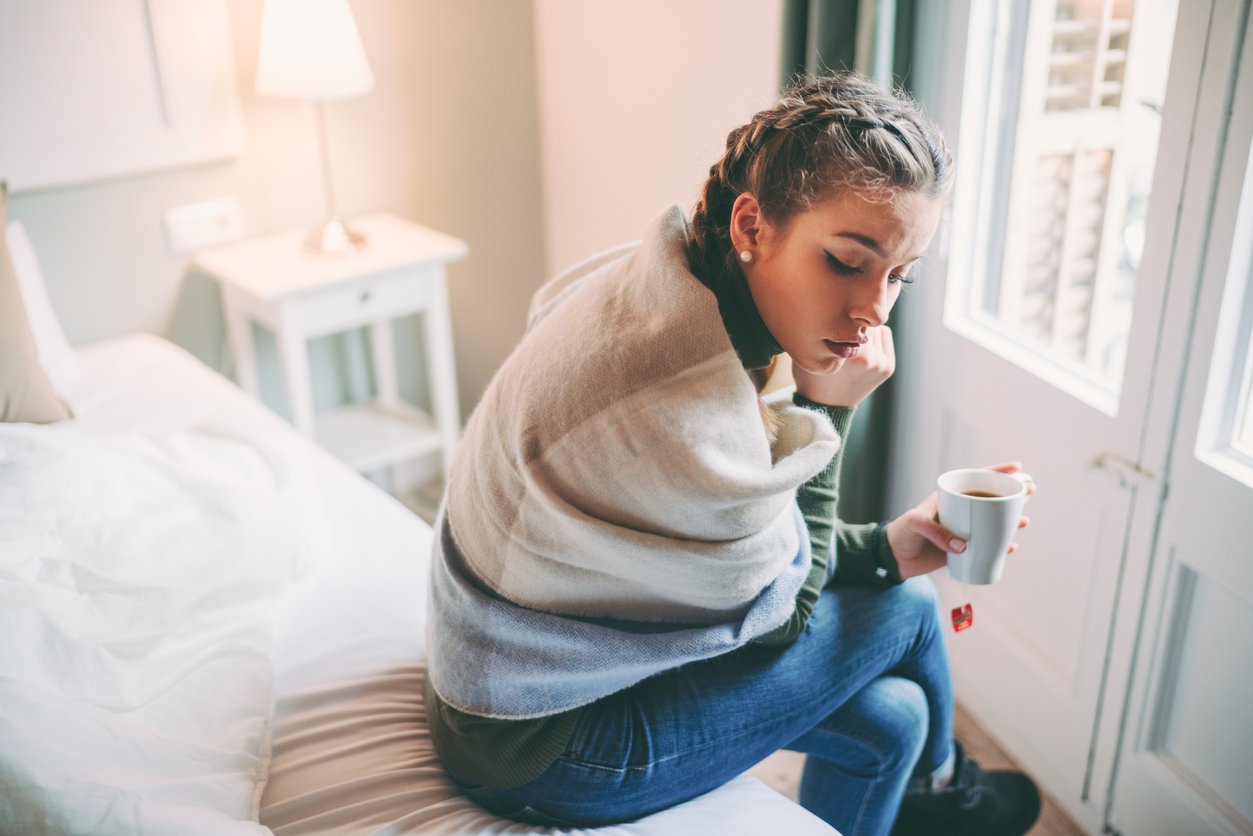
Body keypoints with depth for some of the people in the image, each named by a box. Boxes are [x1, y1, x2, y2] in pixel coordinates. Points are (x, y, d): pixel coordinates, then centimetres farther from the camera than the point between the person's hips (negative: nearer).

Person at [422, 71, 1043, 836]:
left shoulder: (668, 285, -8)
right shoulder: (680, 410, -37)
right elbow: (779, 607, -16)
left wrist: (883, 546, -5)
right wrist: (828, 412, -18)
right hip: (545, 754, -8)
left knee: (886, 716, 9)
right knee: (908, 605, -1)